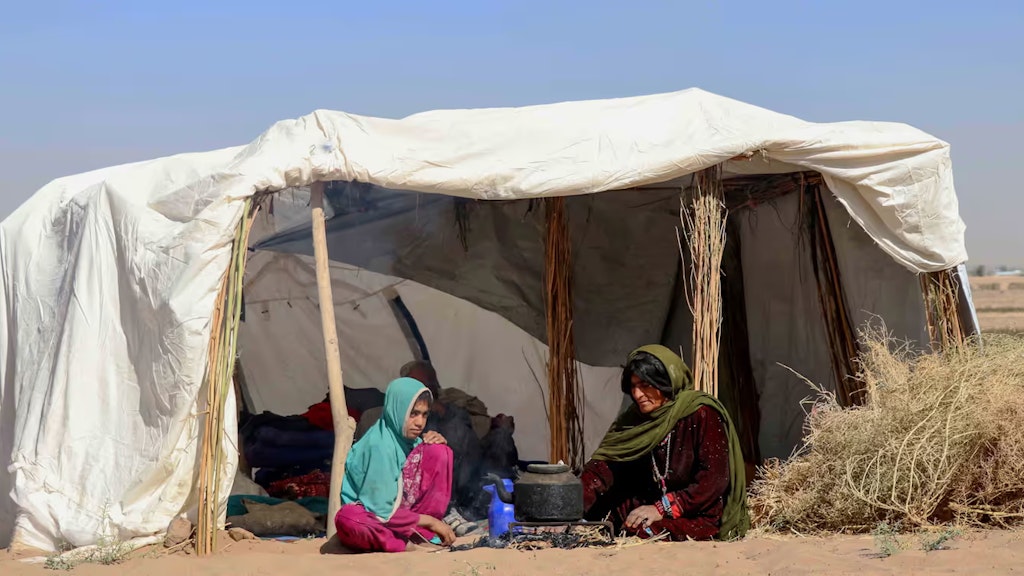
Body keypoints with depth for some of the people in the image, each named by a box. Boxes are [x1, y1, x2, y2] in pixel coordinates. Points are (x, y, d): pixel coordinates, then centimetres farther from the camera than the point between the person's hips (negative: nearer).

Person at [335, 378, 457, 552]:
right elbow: (382, 512, -23)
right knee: (345, 520, -42)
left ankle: (420, 531, -13)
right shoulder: (379, 444, -23)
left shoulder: (406, 436, -3)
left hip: (400, 509, 6)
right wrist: (429, 521, -19)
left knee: (439, 452, -10)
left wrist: (438, 444, -11)